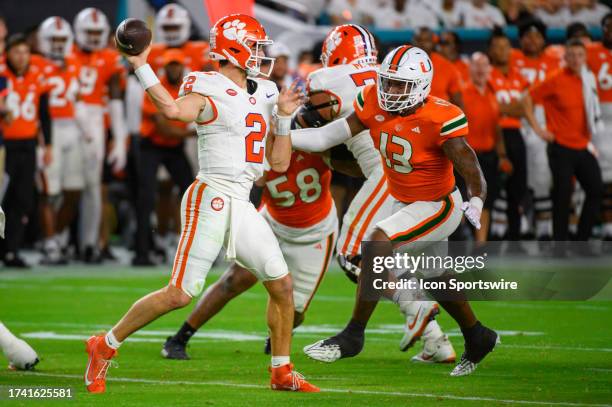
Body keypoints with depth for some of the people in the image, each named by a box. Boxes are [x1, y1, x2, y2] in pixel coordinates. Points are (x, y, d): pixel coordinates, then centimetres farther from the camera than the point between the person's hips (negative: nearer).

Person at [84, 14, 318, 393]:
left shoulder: (263, 94, 15)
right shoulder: (209, 92, -9)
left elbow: (279, 163, 17)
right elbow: (173, 109, -34)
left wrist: (284, 117, 6)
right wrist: (140, 65, -32)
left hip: (242, 206, 8)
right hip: (212, 199, -8)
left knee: (282, 285, 6)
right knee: (181, 293, -10)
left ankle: (282, 372, 19)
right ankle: (105, 346, 4)